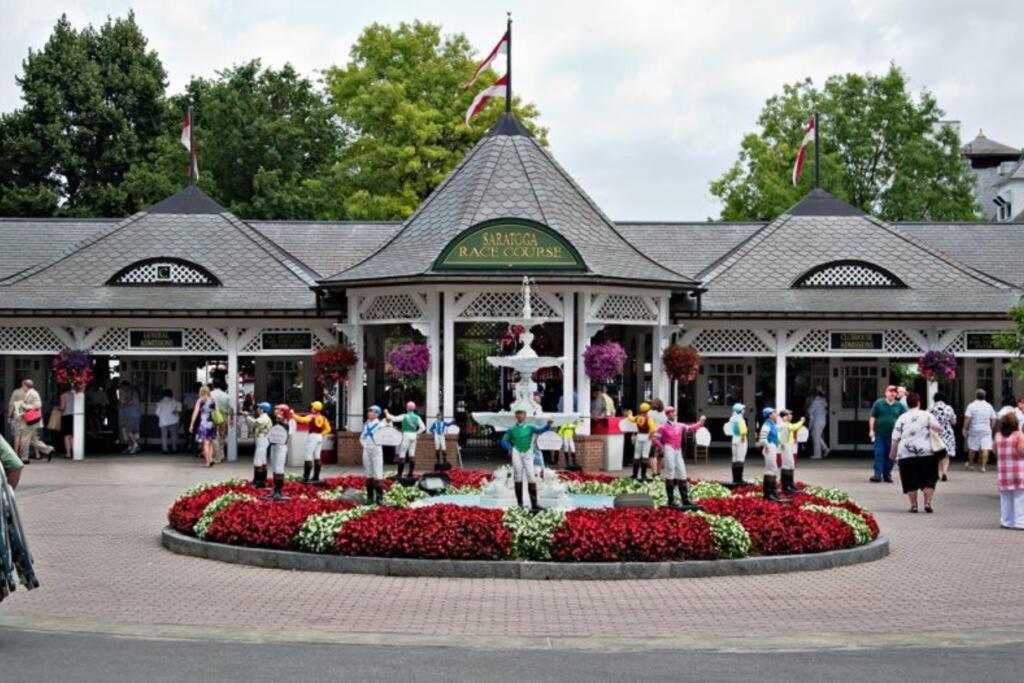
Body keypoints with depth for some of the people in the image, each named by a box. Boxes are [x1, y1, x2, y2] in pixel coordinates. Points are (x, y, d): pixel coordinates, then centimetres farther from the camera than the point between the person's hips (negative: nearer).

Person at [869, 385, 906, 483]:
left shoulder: (899, 405, 7)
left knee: (890, 455, 5)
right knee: (879, 454, -6)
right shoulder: (878, 403, 3)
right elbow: (872, 417, 4)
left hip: (892, 435, 1)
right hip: (880, 434, -1)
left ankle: (887, 474, 14)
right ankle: (878, 474, -9)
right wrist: (871, 430, -2)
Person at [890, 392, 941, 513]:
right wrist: (939, 430, 10)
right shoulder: (927, 415, 1)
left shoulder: (902, 418, 3)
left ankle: (913, 505, 7)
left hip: (906, 454, 1)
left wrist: (893, 452, 12)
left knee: (911, 481, 7)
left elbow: (896, 438, 1)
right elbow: (937, 427, -13)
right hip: (927, 452, -1)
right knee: (928, 479, 8)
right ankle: (927, 502, -4)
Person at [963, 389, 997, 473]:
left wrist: (965, 428, -6)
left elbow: (967, 418, -12)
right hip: (986, 431, 2)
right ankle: (984, 466, -8)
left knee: (972, 448, 12)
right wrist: (991, 428, 18)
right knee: (985, 448, -2)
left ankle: (971, 464, 27)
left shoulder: (971, 405, -6)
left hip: (974, 430, -1)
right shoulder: (989, 406, 6)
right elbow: (993, 419, 8)